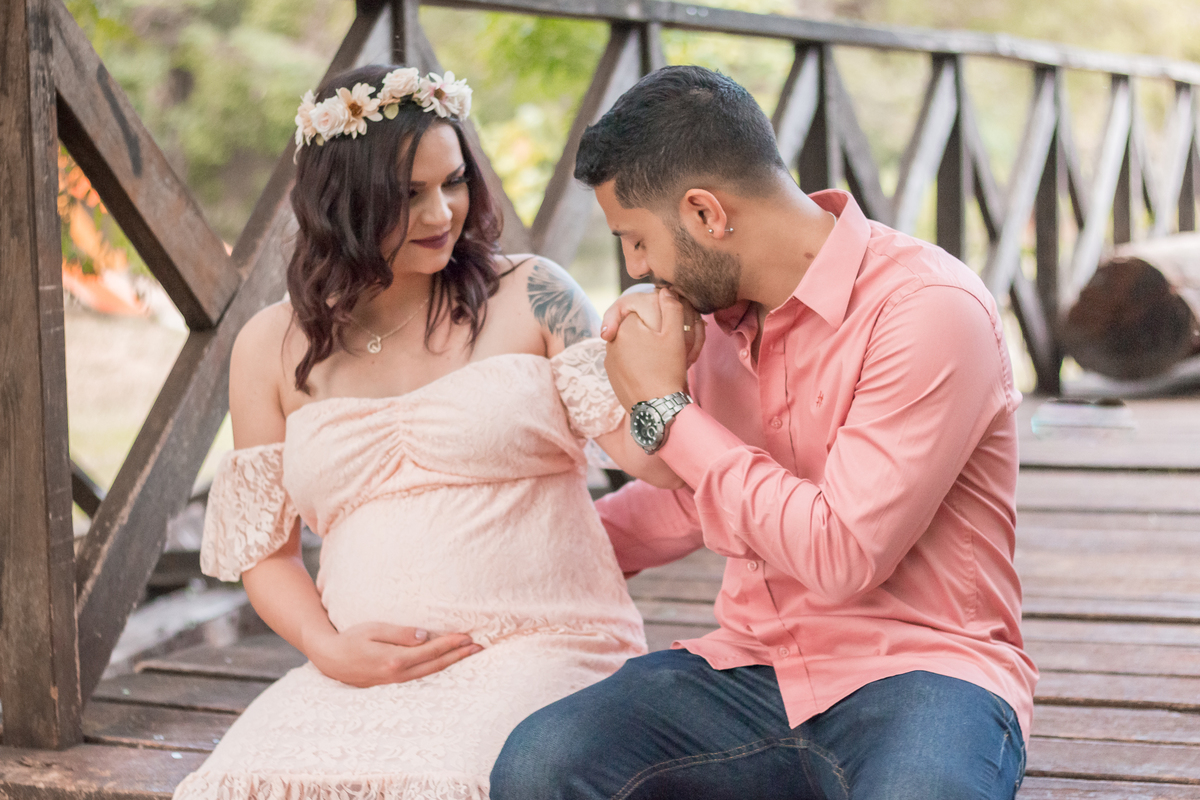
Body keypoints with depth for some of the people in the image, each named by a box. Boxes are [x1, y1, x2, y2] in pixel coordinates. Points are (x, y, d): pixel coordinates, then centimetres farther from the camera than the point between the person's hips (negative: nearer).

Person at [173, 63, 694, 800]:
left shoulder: (528, 299, 5)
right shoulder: (273, 348, 12)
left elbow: (660, 454, -5)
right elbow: (264, 548, 16)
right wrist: (329, 649, -2)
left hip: (545, 650, -2)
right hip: (370, 673, 3)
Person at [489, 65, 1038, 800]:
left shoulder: (932, 310, -14)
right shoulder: (718, 312, 9)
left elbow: (842, 553, -19)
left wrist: (666, 409, -12)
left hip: (917, 670, -5)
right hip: (754, 667, 6)